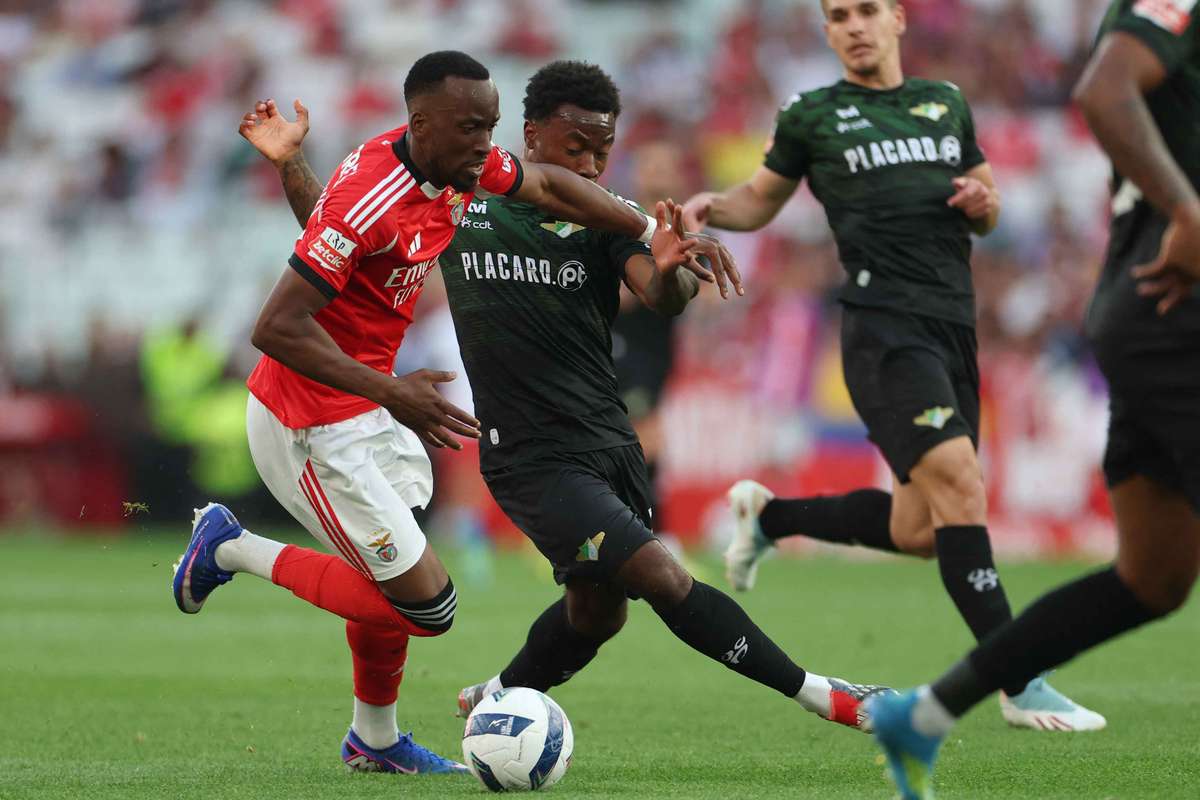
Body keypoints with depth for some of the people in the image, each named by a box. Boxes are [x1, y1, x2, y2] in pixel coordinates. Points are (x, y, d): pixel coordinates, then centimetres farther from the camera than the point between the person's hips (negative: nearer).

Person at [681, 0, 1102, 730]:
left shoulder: (948, 104, 18)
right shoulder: (812, 115, 6)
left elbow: (987, 214, 25)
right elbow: (763, 199, 17)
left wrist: (982, 202, 2)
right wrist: (715, 207, -5)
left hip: (953, 326, 6)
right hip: (884, 325, -6)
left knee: (918, 531, 8)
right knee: (960, 485, -22)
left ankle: (769, 514, 34)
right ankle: (1021, 686, -19)